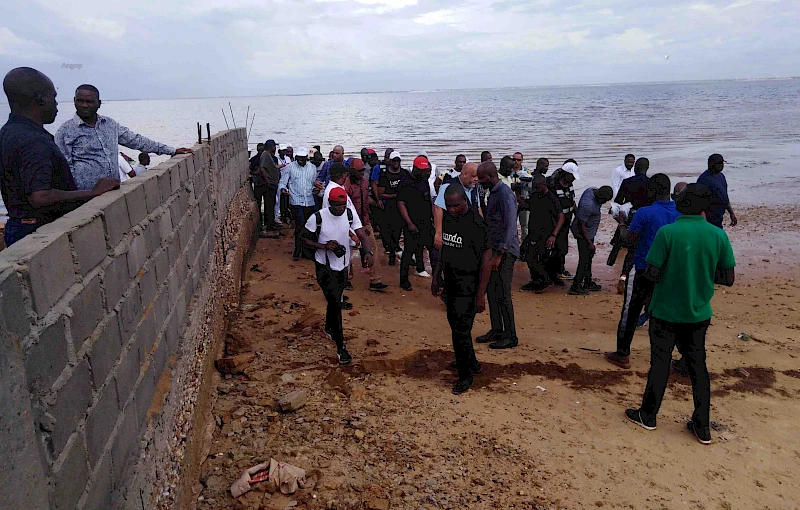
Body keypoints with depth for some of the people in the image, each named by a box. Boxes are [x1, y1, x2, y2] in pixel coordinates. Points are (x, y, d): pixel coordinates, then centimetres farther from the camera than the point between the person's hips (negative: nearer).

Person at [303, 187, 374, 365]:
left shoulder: (350, 215, -7)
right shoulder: (317, 218, -18)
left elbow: (362, 235, -14)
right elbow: (306, 239, -7)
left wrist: (368, 252, -34)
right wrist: (324, 246, -24)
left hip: (343, 265, 5)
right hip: (325, 267, -5)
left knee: (336, 299, 22)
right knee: (336, 303, -10)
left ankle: (329, 328, 50)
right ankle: (340, 346, 0)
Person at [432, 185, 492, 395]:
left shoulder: (476, 224, -19)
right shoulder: (447, 218, 5)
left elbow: (486, 260, -18)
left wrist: (481, 295, -19)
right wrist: (436, 277, 18)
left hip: (469, 285, -8)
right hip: (451, 281, 8)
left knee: (461, 329, -5)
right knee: (454, 322, 18)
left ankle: (465, 375, 13)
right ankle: (471, 362, 38)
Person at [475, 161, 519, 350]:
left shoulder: (505, 194, -16)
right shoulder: (493, 193, 15)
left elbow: (511, 227, -22)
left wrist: (499, 254, -23)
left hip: (505, 251, -10)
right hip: (494, 249, 10)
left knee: (503, 294, -6)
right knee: (492, 291, 12)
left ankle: (510, 336, 3)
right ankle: (496, 330, 22)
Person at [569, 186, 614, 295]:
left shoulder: (593, 190, -7)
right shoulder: (588, 205, -33)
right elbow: (581, 225, -25)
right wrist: (590, 243, -19)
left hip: (590, 232, 10)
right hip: (584, 234, -10)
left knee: (589, 257, 19)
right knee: (584, 260, -4)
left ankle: (588, 283, 32)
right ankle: (575, 287, 3)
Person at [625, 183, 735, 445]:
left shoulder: (667, 232, -16)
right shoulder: (718, 235, -6)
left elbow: (652, 273, -15)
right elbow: (728, 278, -1)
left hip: (666, 311, -3)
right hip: (699, 313, 3)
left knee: (660, 363, 9)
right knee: (698, 366, 14)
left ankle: (648, 416, 24)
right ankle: (702, 427, 22)